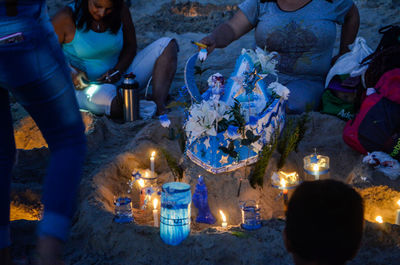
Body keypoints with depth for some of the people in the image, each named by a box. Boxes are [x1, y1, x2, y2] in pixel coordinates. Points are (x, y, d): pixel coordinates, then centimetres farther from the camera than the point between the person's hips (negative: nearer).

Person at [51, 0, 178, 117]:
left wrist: (118, 69, -10)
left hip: (118, 79, 6)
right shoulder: (67, 18, -13)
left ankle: (159, 106, -27)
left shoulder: (120, 10, -2)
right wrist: (70, 71, -23)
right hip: (85, 88, -6)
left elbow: (130, 45, 9)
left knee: (168, 45, -8)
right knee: (115, 102, -43)